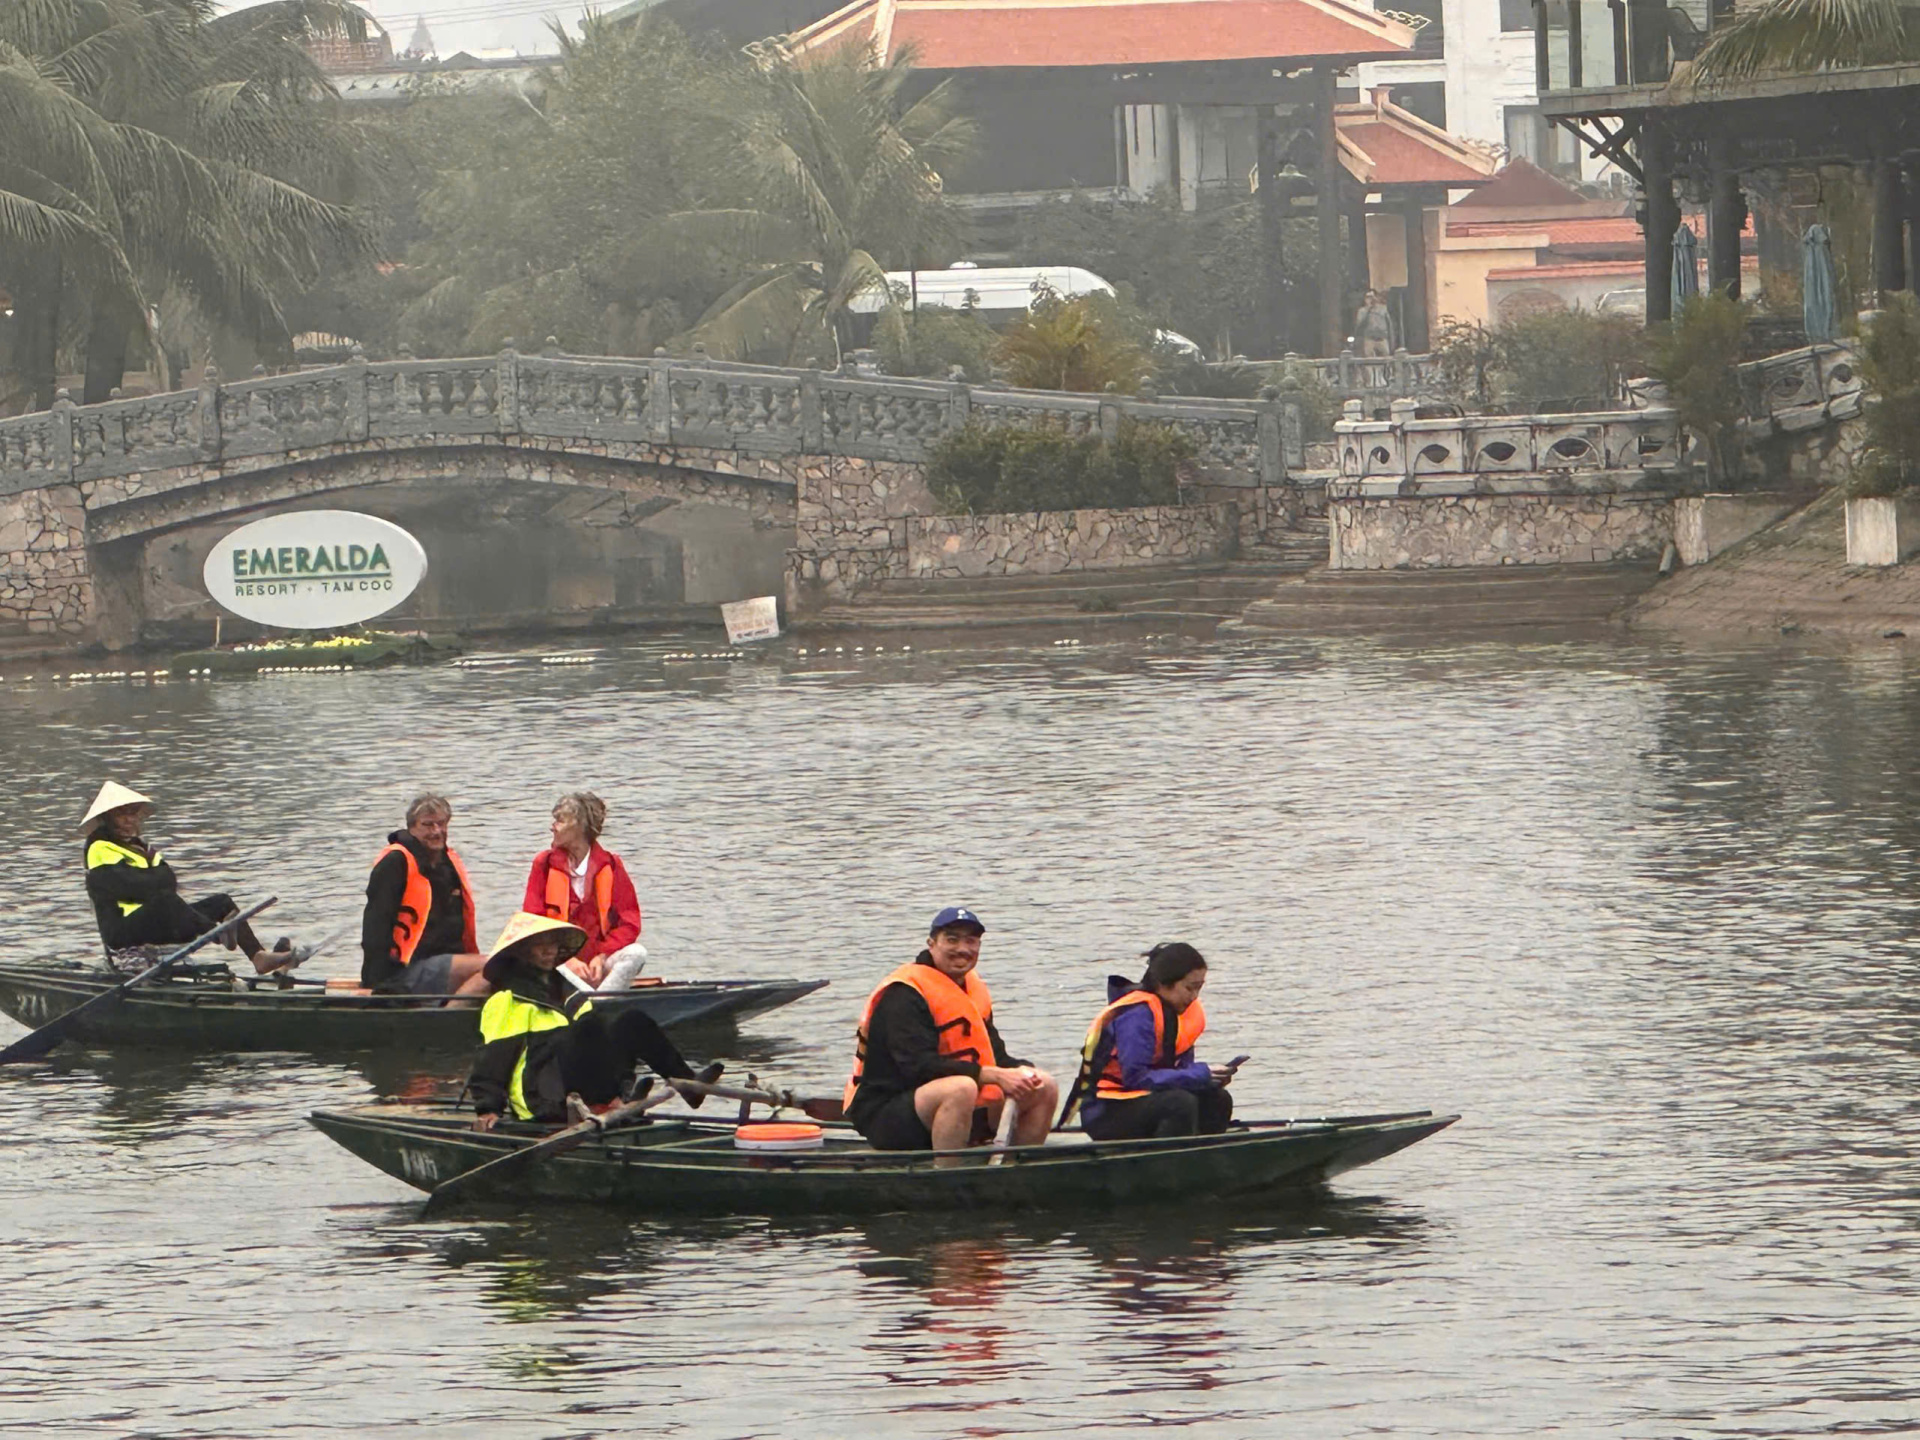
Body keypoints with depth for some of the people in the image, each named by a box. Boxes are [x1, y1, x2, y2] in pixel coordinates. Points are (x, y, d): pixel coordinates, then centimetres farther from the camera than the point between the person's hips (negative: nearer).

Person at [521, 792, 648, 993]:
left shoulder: (610, 865, 7)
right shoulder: (544, 864, 6)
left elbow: (629, 923, 3)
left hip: (599, 963, 1)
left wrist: (602, 957, -14)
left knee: (637, 953, -28)